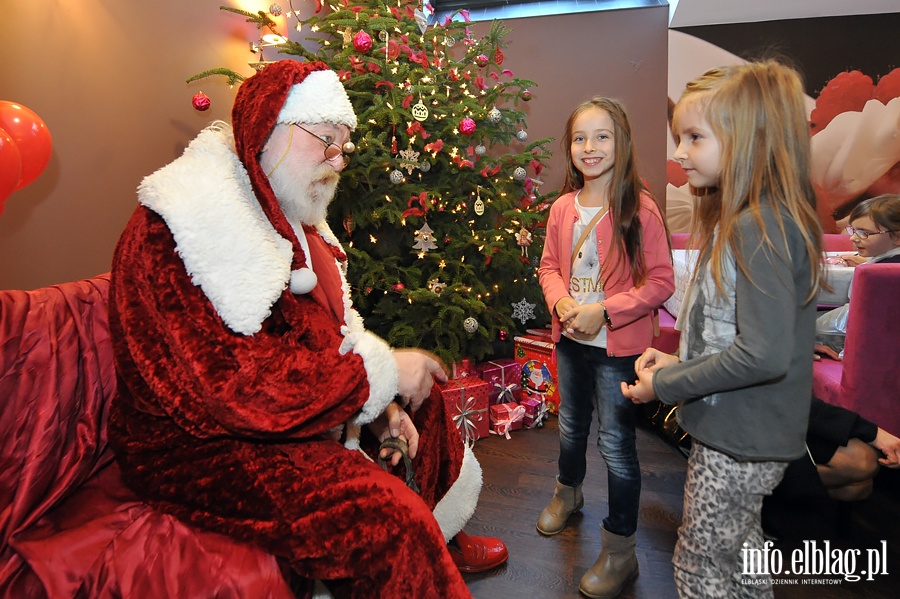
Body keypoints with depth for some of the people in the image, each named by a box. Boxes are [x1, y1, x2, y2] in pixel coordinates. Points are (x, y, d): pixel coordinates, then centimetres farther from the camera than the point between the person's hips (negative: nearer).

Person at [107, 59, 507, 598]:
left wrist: (381, 402, -5)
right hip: (204, 445, -9)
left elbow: (327, 331, 11)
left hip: (294, 407, 10)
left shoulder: (288, 214, 7)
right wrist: (378, 376, -24)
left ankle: (443, 541, 36)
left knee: (422, 396, 17)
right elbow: (236, 385, -32)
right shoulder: (172, 233, -24)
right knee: (389, 516, -28)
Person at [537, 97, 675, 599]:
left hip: (618, 345, -5)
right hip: (569, 339, 6)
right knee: (571, 427, 24)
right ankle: (569, 492, 53)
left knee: (617, 444, 4)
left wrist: (604, 311, -22)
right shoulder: (563, 208, 1)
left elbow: (660, 281, -14)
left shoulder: (640, 208, -14)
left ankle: (621, 552, 22)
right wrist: (561, 302, -11)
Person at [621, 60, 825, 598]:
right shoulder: (742, 220, 7)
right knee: (740, 549, 26)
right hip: (743, 431, 10)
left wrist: (666, 384, -20)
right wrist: (680, 362, 3)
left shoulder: (757, 229, -25)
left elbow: (766, 353, -29)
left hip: (740, 438, -9)